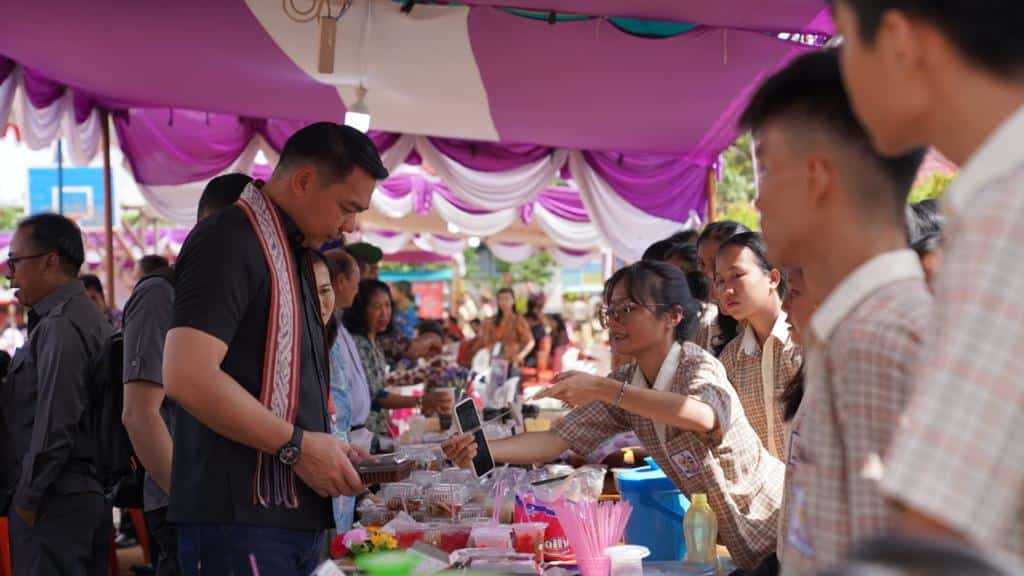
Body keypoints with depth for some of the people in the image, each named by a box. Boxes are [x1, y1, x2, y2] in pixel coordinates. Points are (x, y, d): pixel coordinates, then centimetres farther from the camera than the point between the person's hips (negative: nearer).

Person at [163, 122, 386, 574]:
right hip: (239, 520, -9)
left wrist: (327, 451, 9)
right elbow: (188, 376, -23)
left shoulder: (290, 256, 18)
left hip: (293, 516, 9)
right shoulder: (230, 241, -11)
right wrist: (298, 447, -17)